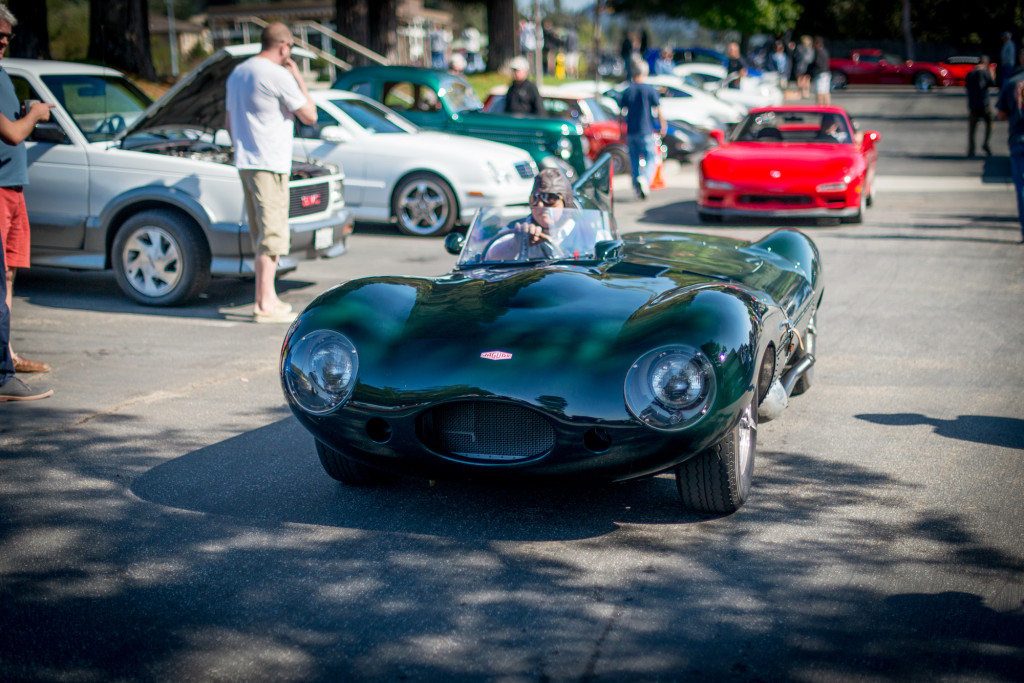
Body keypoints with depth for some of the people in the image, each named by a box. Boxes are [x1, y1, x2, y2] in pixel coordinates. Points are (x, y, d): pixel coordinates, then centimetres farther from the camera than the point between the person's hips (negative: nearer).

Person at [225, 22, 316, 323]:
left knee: (260, 234, 15)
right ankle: (265, 306, -6)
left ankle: (266, 298, 20)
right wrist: (298, 78, 0)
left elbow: (230, 124, 21)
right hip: (269, 165, -9)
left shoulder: (237, 74, 14)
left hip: (245, 163, 9)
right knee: (273, 234, -6)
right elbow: (310, 116, -9)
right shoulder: (278, 76, -13)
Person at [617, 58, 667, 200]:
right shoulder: (650, 90, -4)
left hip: (631, 134, 3)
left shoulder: (626, 92, 3)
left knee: (634, 162, 12)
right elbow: (658, 111, -3)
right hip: (646, 132, -3)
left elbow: (621, 114, 4)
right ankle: (644, 179, -26)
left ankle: (637, 189, 12)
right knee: (651, 159, 1)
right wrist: (663, 126, 14)